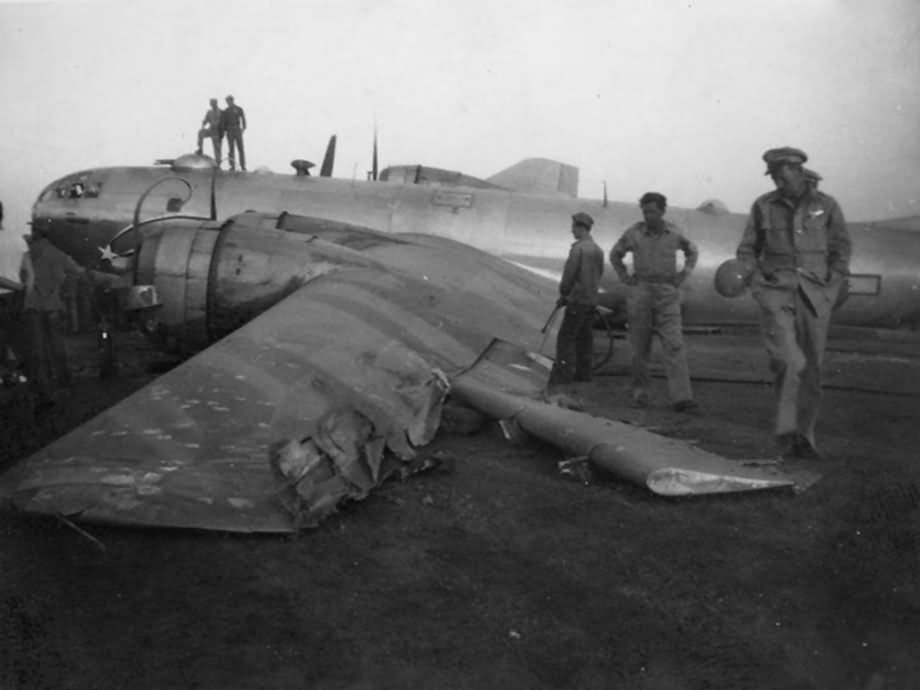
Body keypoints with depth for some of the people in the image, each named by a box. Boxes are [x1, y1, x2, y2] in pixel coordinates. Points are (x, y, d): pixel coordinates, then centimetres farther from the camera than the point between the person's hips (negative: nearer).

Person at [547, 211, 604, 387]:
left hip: (577, 300, -8)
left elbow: (569, 274, -14)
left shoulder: (578, 248, -14)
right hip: (592, 300, 8)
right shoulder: (598, 250, 10)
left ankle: (562, 377, -8)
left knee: (566, 338, -6)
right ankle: (583, 376, 16)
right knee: (584, 339, 12)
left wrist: (563, 294, 2)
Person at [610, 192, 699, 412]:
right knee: (640, 346, 5)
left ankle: (681, 398, -14)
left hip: (667, 295, 0)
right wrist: (625, 278, 3)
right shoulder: (634, 233, -3)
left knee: (674, 346, -10)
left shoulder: (674, 233, 0)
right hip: (640, 292, 0)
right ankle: (640, 393, 19)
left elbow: (692, 251, 20)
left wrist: (682, 276, 7)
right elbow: (615, 254, 14)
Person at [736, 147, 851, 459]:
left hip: (814, 297, 1)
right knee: (788, 361, -19)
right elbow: (747, 250, 12)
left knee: (811, 369, 5)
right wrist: (757, 282, -2)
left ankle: (804, 438, 17)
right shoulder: (763, 206, 4)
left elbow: (841, 249, 12)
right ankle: (787, 432, -13)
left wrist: (831, 287, 1)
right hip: (776, 294, -1)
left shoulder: (826, 206, 4)